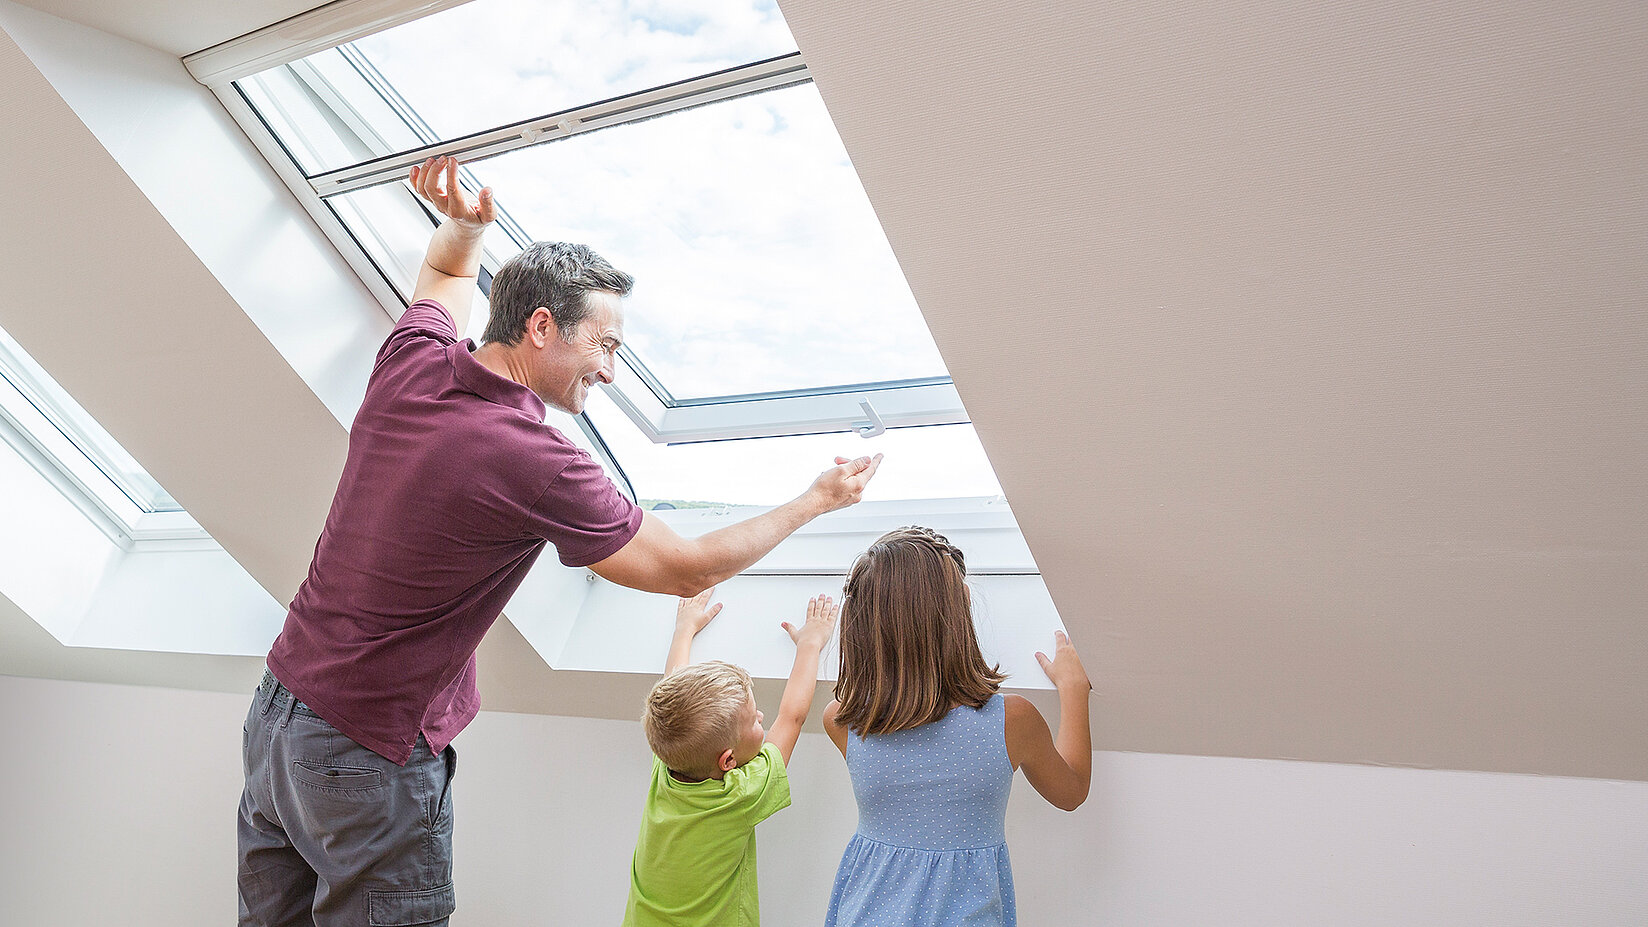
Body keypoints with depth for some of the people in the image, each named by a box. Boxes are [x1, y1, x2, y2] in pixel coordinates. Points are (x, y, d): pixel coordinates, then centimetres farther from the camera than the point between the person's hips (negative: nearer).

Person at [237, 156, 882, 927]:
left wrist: (465, 225, 4)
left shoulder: (411, 362, -4)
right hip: (369, 761, -8)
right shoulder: (534, 464, -25)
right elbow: (688, 570, -14)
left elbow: (444, 275, 23)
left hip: (275, 711, 8)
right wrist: (814, 501, -4)